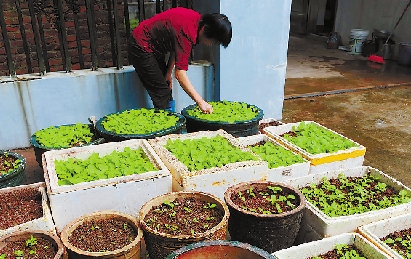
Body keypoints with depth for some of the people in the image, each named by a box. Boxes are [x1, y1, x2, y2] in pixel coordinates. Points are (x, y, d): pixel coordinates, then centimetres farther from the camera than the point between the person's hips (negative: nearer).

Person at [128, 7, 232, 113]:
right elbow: (180, 73, -36)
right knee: (162, 96, -10)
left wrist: (168, 73, 3)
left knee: (167, 93, 11)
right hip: (141, 48, -10)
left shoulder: (198, 19, -5)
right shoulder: (187, 32, -33)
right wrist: (200, 102, -36)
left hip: (154, 47, 10)